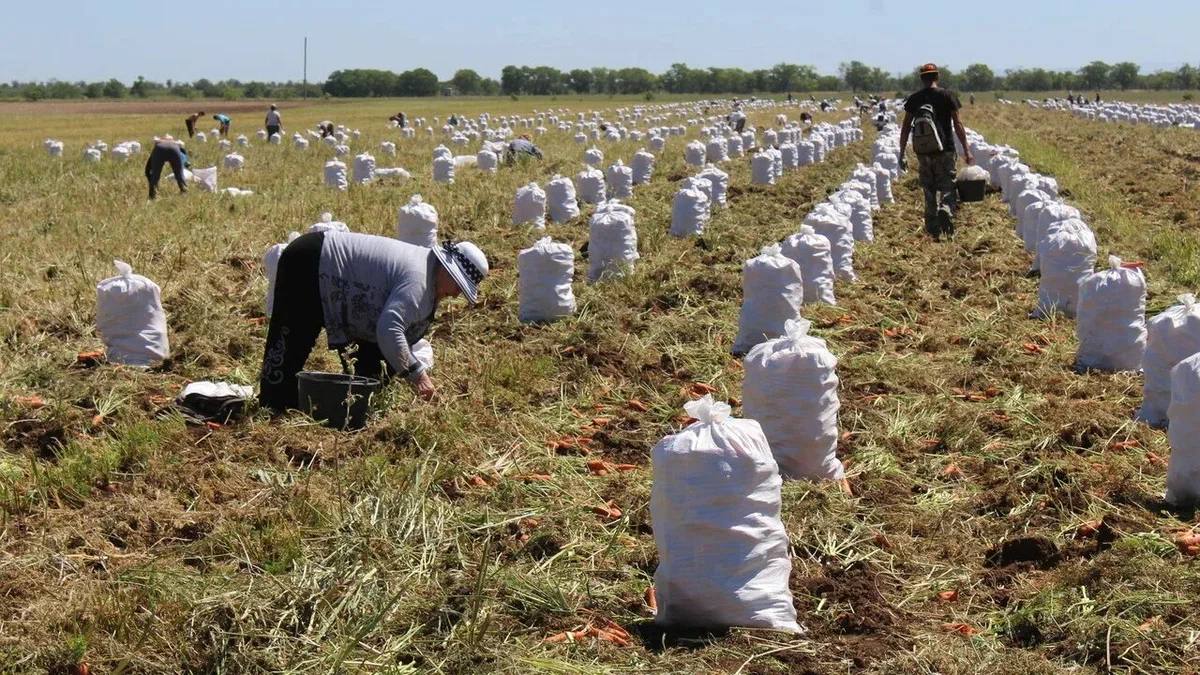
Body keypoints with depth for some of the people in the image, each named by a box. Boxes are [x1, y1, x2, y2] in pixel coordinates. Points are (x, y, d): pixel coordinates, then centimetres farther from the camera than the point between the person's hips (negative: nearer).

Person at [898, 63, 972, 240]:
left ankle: (933, 230, 13)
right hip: (944, 151, -2)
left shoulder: (914, 99, 5)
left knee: (929, 191, 12)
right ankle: (946, 210, -30)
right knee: (947, 187, 2)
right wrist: (966, 150, 0)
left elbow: (905, 128, 5)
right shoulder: (947, 96, -2)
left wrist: (902, 154, 11)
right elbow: (957, 124, -4)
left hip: (923, 152, 2)